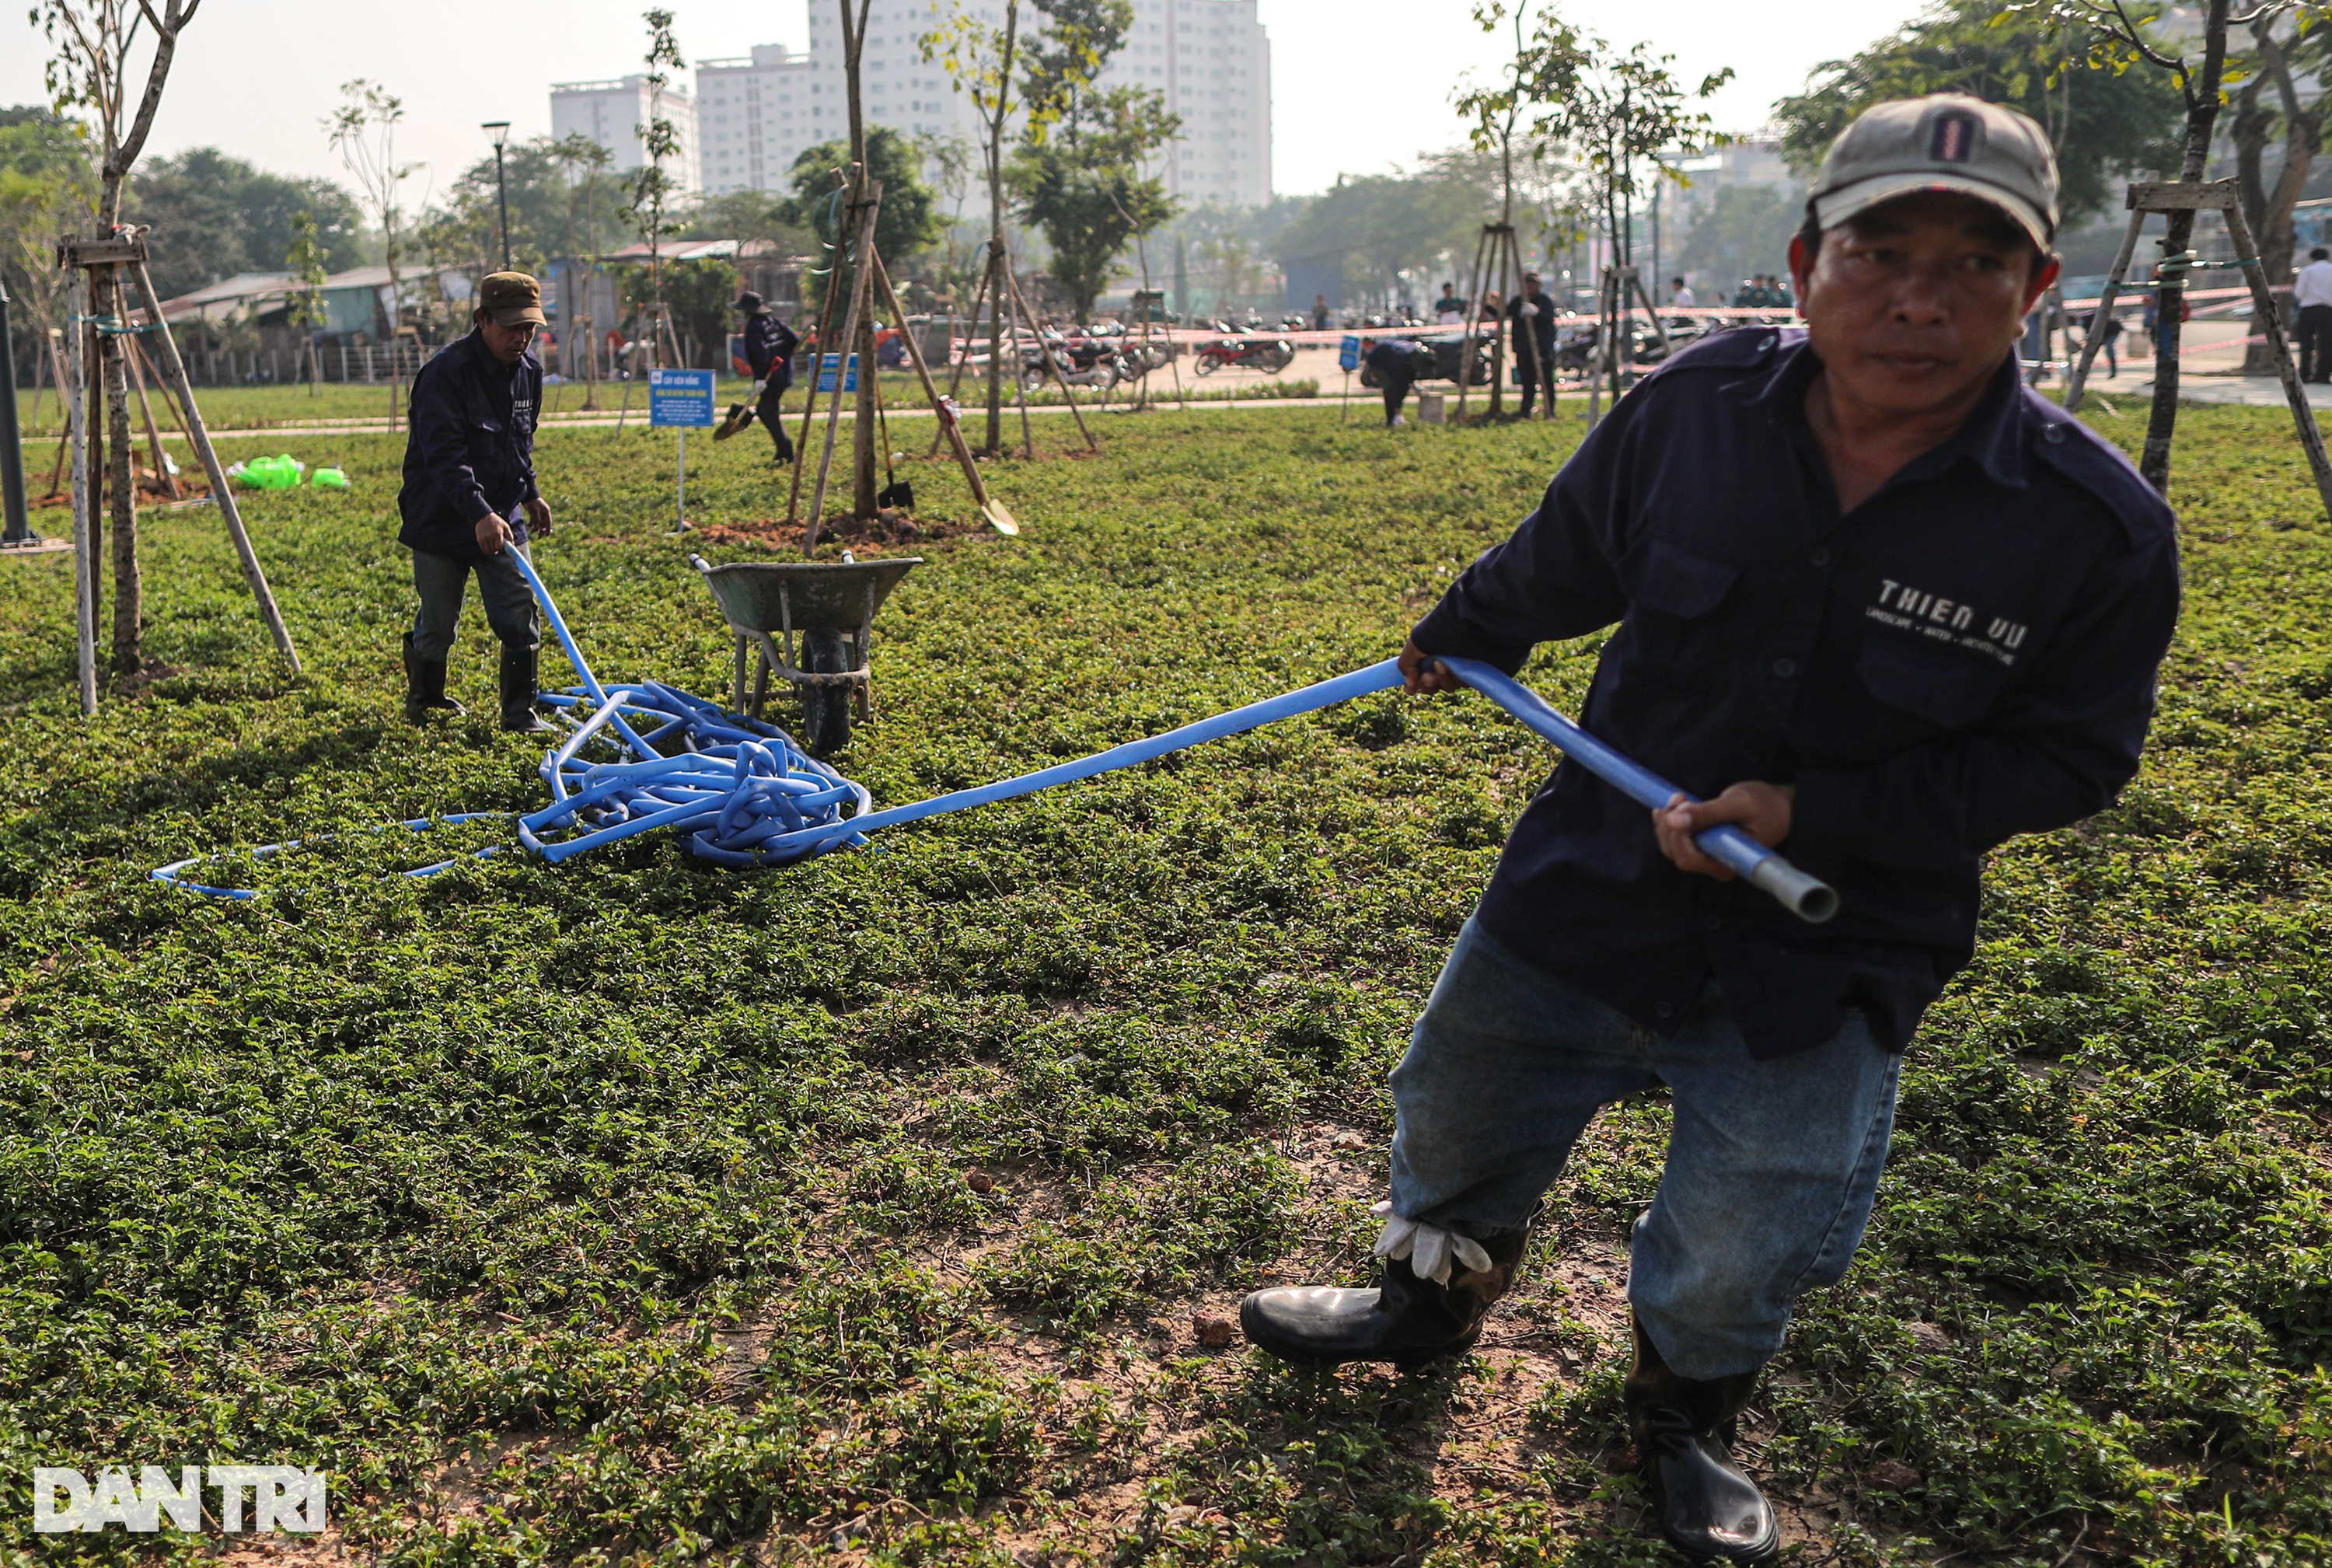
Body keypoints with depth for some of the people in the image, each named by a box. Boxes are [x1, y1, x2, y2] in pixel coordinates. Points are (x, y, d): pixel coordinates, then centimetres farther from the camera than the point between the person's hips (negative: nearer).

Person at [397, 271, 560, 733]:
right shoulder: (446, 373, -20)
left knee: (520, 617, -2)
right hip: (441, 519, -5)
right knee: (437, 622, 6)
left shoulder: (529, 370, 3)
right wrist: (480, 514, -39)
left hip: (504, 518, 5)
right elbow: (444, 454, -29)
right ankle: (424, 698, 31)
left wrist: (531, 493, 19)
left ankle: (520, 710, 10)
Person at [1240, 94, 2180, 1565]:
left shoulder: (2102, 526, -19)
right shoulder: (1699, 405, -13)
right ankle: (1431, 1299, 52)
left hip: (1817, 958, -2)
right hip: (1593, 877, 3)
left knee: (1745, 1252, 4)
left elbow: (2071, 756, -9)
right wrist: (1462, 636, 26)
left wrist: (1810, 811, -20)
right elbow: (1566, 560, 7)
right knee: (1457, 1111, 18)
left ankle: (1688, 1410, 41)